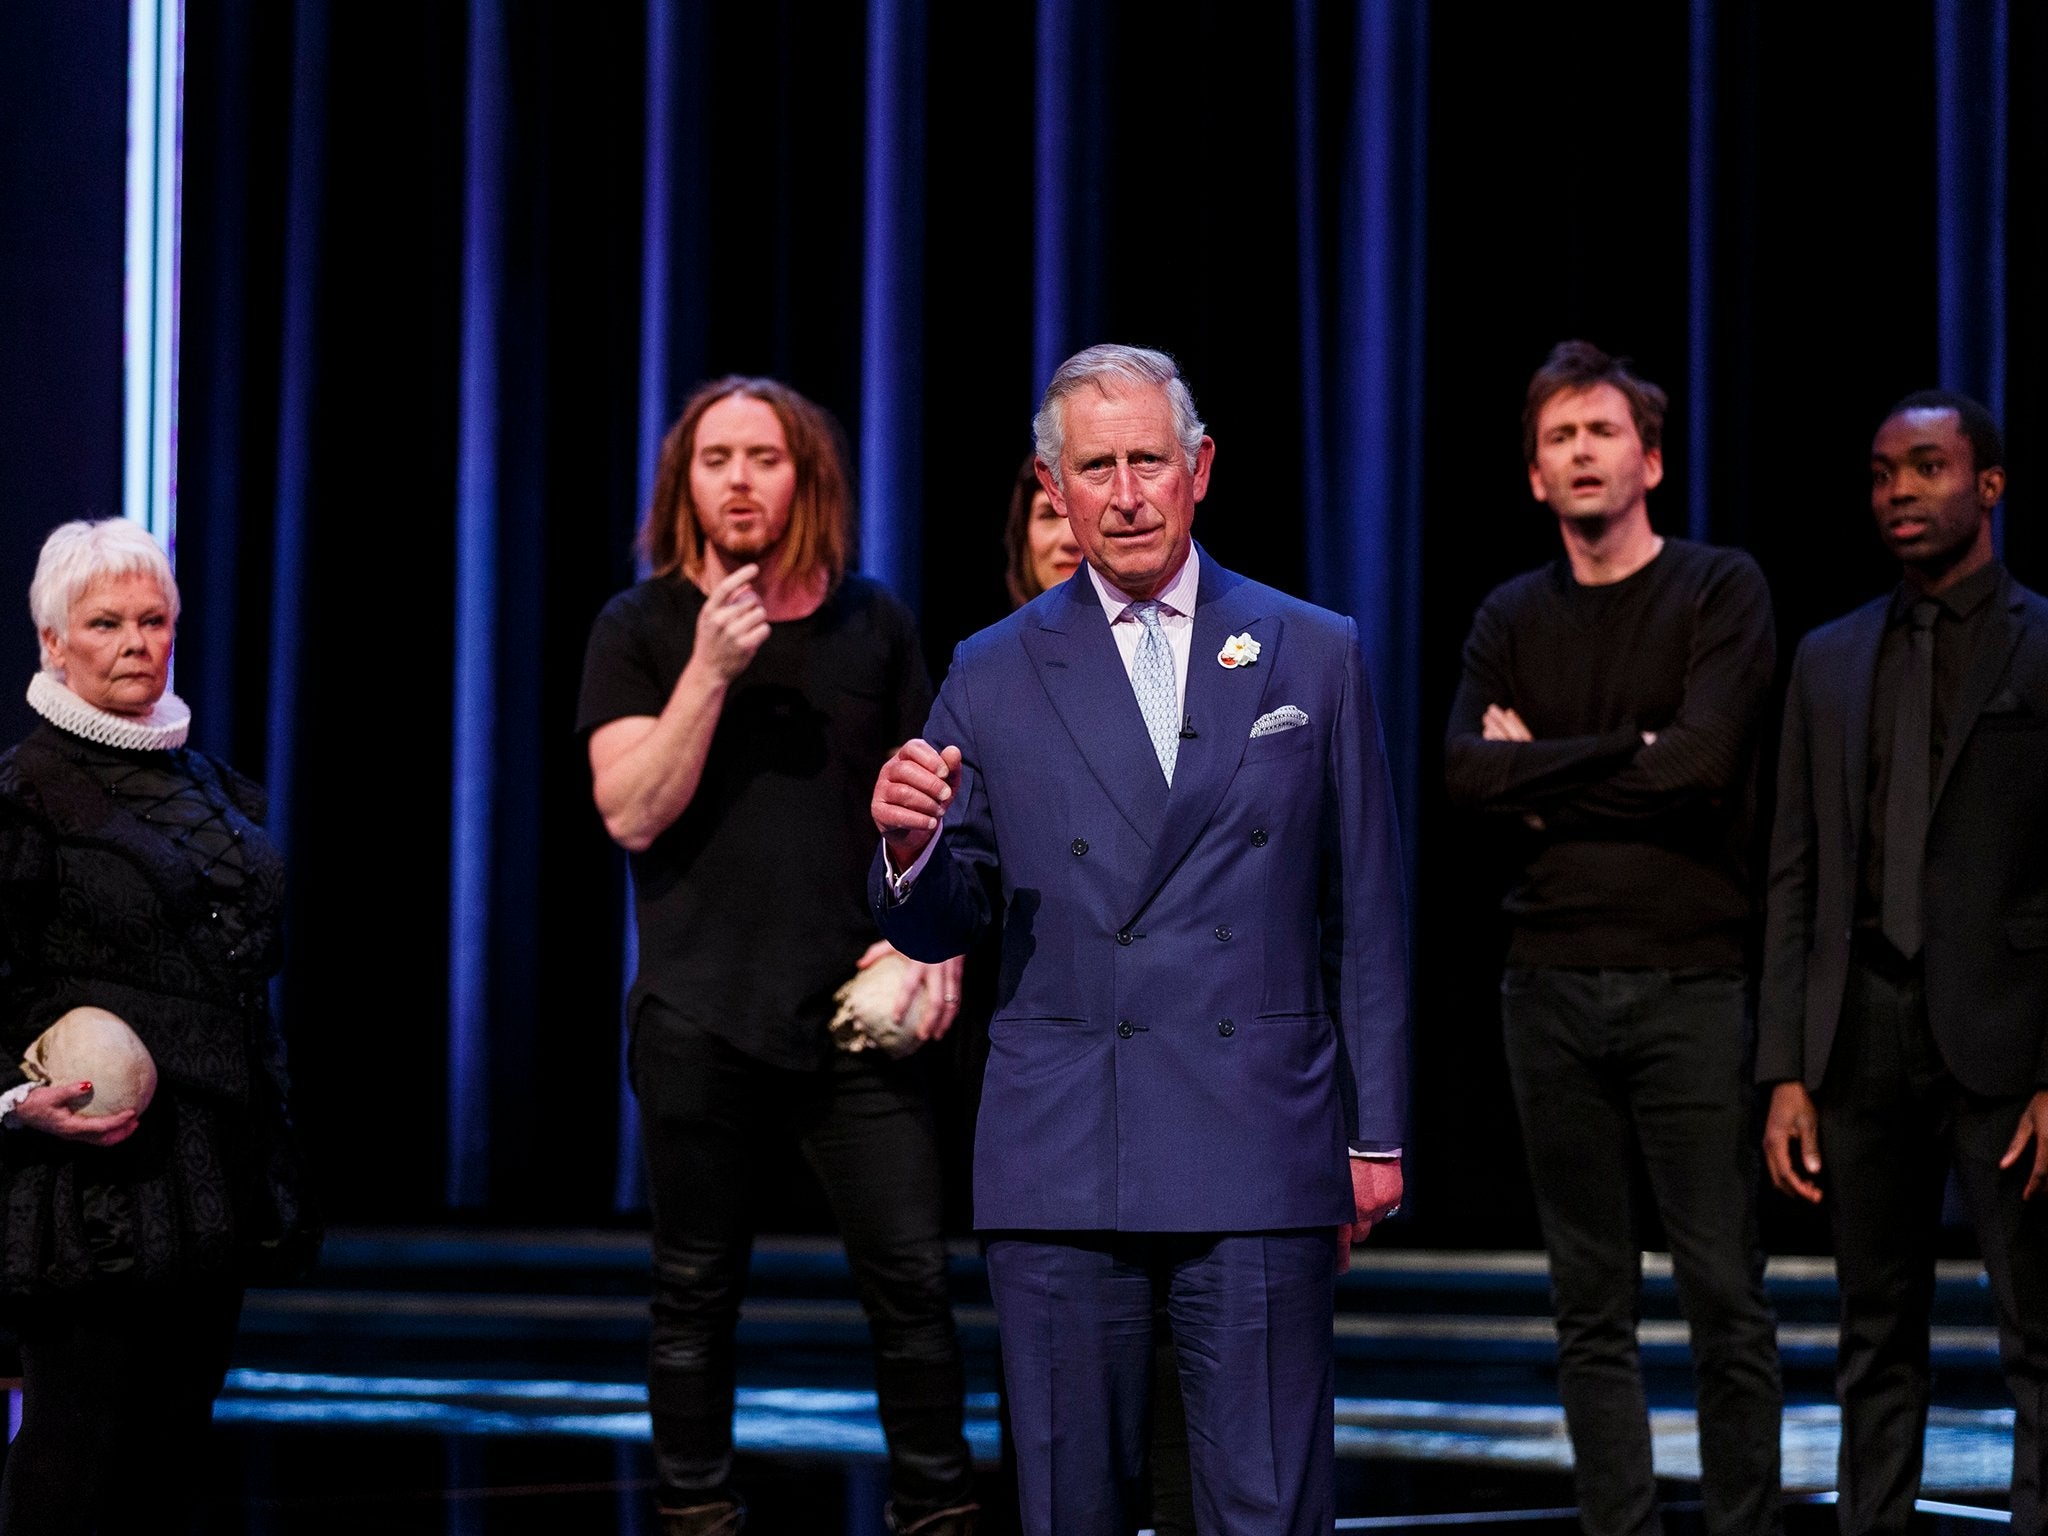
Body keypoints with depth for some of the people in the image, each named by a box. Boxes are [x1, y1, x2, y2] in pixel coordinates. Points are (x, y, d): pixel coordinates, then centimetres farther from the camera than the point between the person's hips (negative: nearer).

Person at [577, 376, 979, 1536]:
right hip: (700, 1017, -1)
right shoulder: (643, 629, 2)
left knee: (914, 1275, -2)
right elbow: (631, 813, -8)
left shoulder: (873, 622, 8)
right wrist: (711, 671, -16)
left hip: (854, 1009, 1)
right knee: (699, 1293, 6)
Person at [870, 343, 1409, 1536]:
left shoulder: (1315, 656, 8)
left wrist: (1378, 1133, 6)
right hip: (1058, 1164, 1)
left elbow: (1367, 915, 9)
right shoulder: (995, 679, 7)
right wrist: (912, 845, -15)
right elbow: (941, 928, 8)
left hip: (1261, 1156, -1)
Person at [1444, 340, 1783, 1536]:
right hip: (1551, 987, 4)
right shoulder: (1513, 619, 12)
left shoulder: (1722, 590, 1)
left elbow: (1702, 761, -13)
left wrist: (1542, 778, -4)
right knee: (1594, 1308, 6)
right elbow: (1467, 774, -4)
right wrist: (1624, 753, -11)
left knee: (1727, 1295, -2)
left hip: (1689, 984, -3)